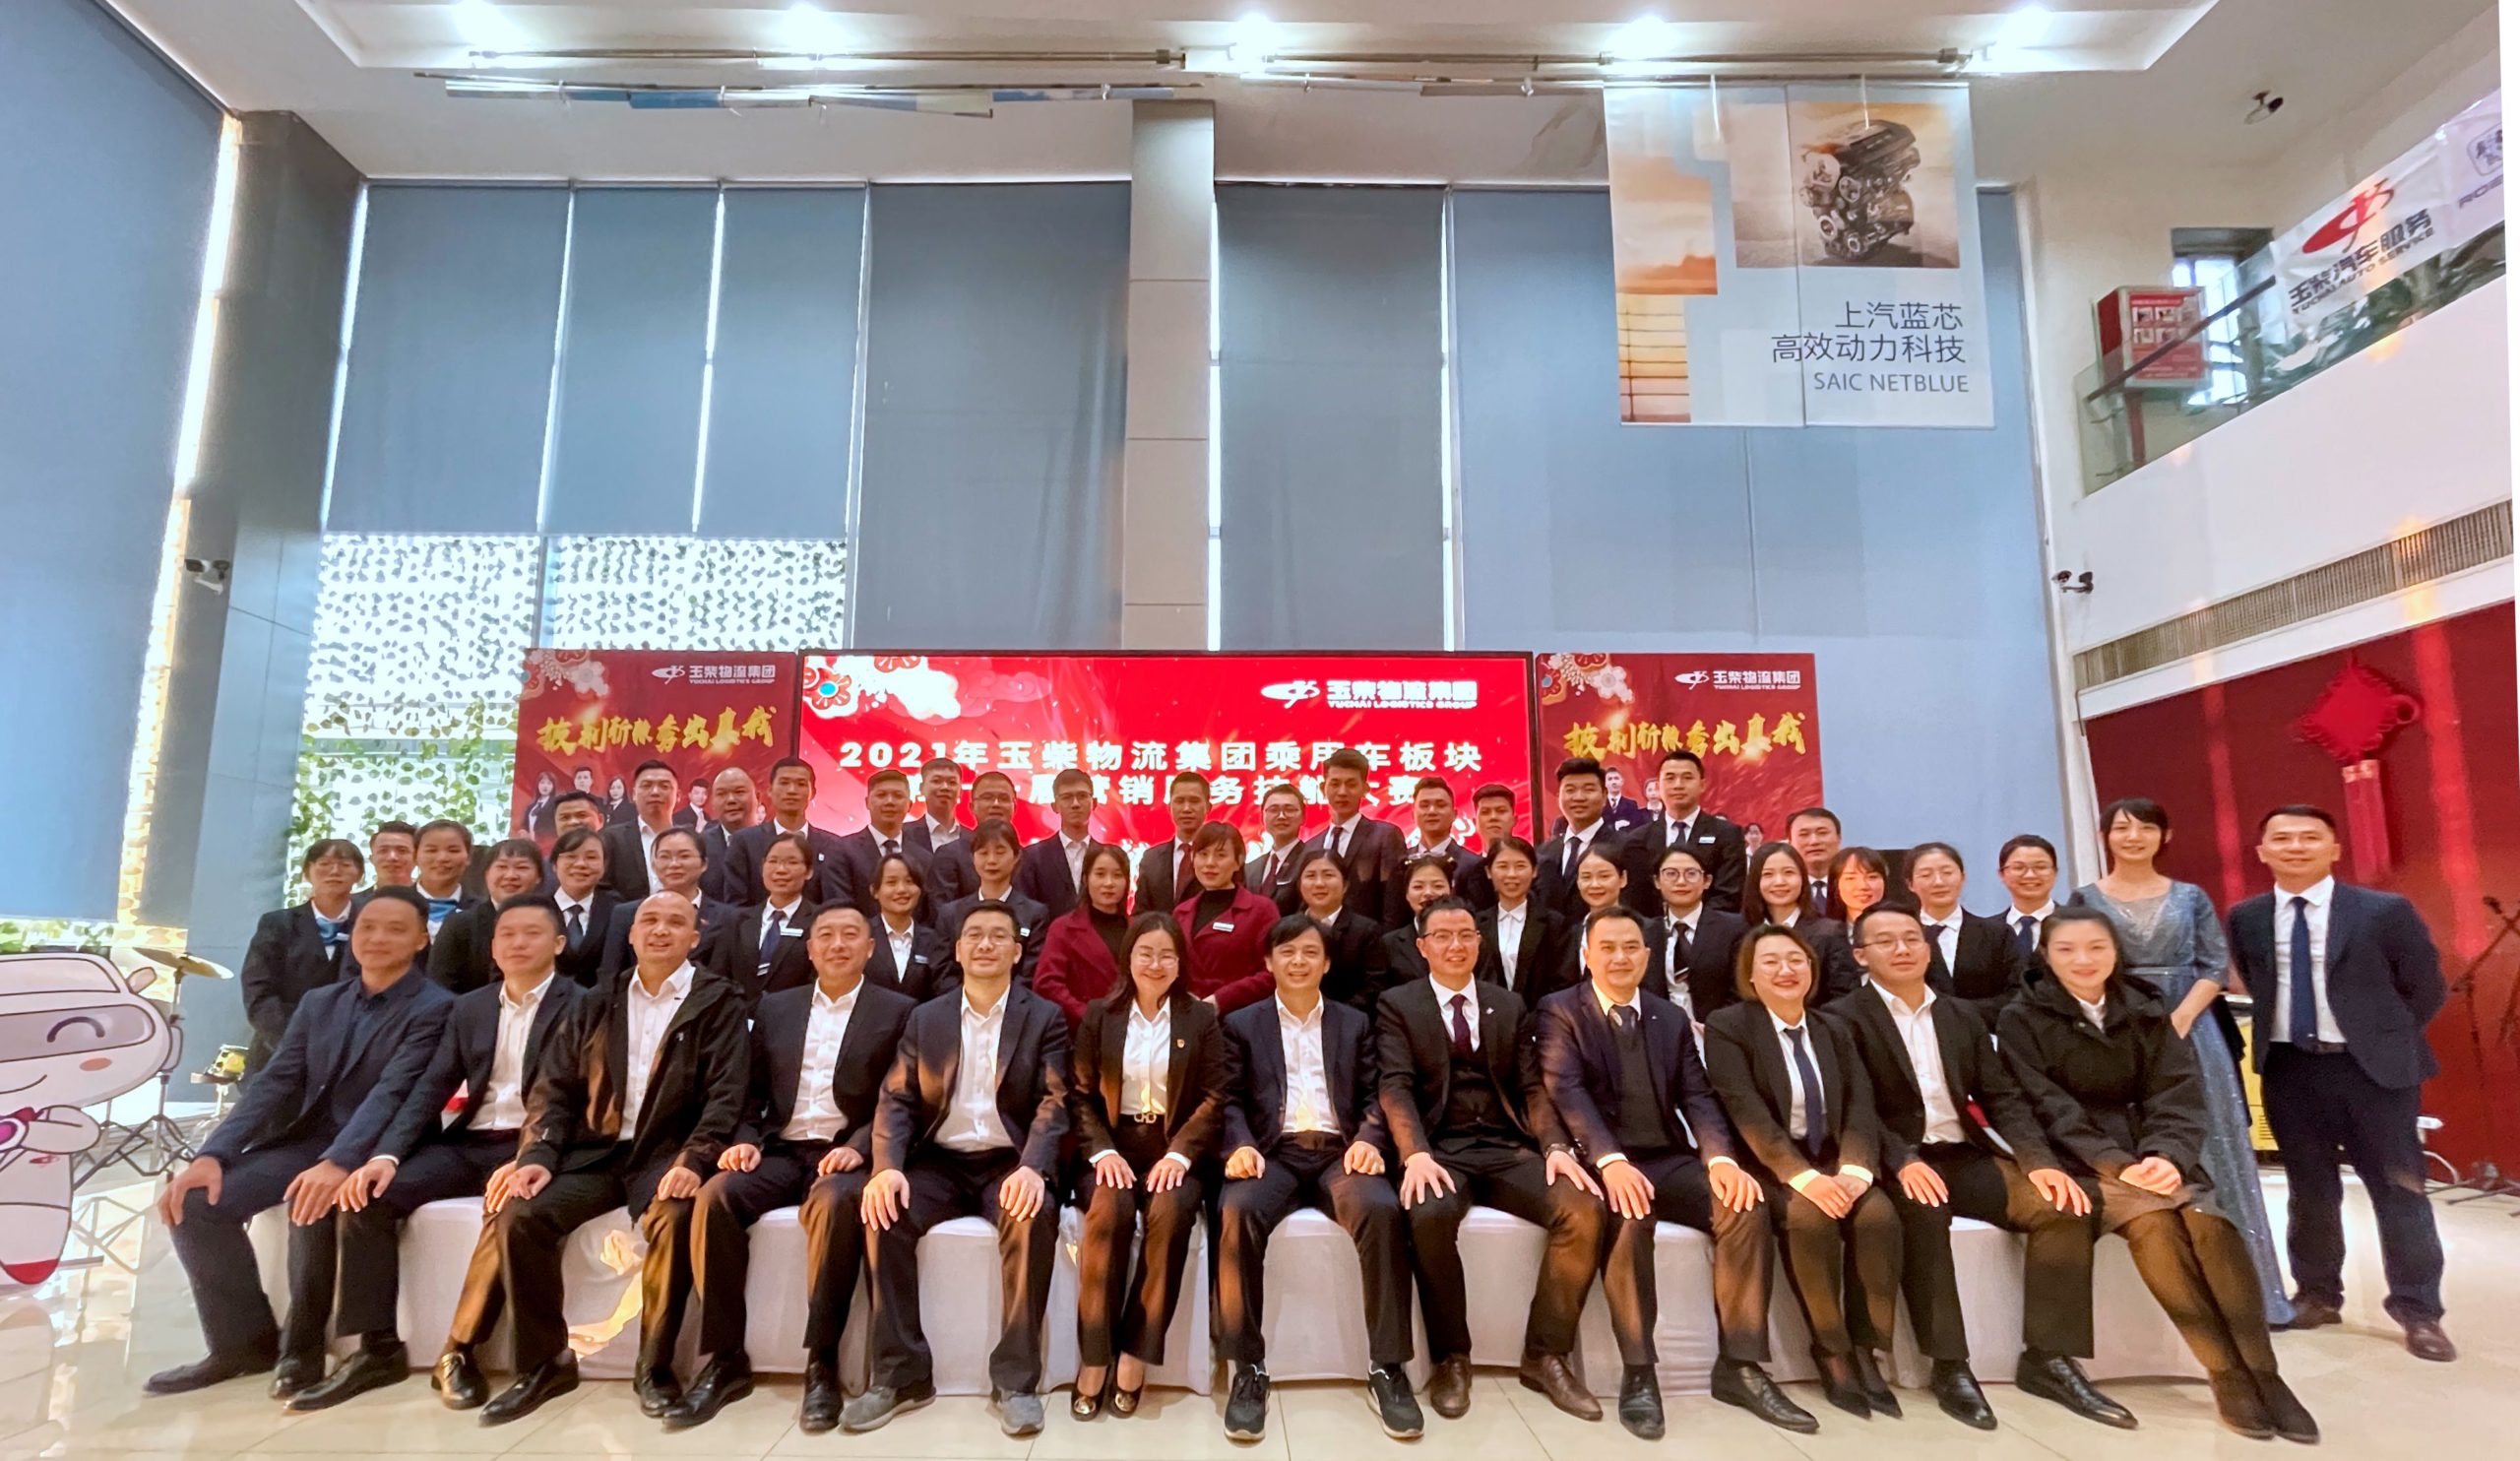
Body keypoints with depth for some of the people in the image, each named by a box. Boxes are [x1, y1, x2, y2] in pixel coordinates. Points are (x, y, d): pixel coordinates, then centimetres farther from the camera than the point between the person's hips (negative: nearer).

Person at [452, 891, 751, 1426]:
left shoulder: (719, 1003, 0)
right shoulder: (597, 1002, 13)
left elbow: (725, 1094, -8)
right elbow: (555, 1088, 9)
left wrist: (693, 1160, -23)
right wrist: (538, 1155, -8)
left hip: (666, 1152, -4)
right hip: (594, 1150, 4)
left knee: (675, 1219, -33)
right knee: (518, 1213, -21)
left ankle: (654, 1366, -11)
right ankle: (543, 1363, -3)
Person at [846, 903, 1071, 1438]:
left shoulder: (1045, 1018, 3)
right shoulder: (925, 1018, 11)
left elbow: (1054, 1103, -6)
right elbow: (897, 1101, 4)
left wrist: (1033, 1168, -25)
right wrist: (889, 1166, -15)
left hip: (1011, 1161, -2)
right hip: (939, 1161, 3)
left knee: (1034, 1217, -32)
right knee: (885, 1216, -25)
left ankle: (1016, 1379, -19)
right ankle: (900, 1373, -11)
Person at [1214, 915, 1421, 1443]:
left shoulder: (1355, 1023, 19)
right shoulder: (1241, 1023, 16)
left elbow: (1374, 1094, 10)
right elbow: (1232, 1099, 6)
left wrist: (1369, 1140, -11)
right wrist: (1241, 1144, -15)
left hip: (1338, 1151, 1)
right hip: (1274, 1152, 0)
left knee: (1382, 1210, -32)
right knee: (1237, 1212, -33)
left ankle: (1387, 1366, -20)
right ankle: (1249, 1368, -21)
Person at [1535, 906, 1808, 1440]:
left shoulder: (1672, 1019, 14)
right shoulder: (1560, 1011, 0)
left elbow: (1697, 1097, 5)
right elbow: (1567, 1093, -14)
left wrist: (1720, 1158, -16)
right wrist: (1611, 1161, -30)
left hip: (1672, 1160, 5)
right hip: (1605, 1163, -4)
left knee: (1746, 1207, -22)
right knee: (1630, 1217, -35)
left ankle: (1739, 1366, -9)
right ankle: (1638, 1374, -20)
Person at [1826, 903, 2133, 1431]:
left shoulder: (1962, 1017, 16)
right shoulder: (1844, 1017, -3)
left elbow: (2002, 1098, 9)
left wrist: (2039, 1160, -8)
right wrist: (1904, 1160, -27)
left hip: (1966, 1157, 6)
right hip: (1896, 1164, -6)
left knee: (2063, 1205, -17)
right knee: (1923, 1211, -36)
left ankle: (2048, 1358, -8)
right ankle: (1950, 1367, -24)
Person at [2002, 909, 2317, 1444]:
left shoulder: (2147, 1013, 10)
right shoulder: (2022, 1020, -3)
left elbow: (2178, 1095, 1)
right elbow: (2049, 1109, -10)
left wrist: (2167, 1155, -17)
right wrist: (2116, 1164, -22)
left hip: (2152, 1156, 4)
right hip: (2081, 1162, -3)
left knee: (2211, 1222, -25)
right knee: (2153, 1222, -29)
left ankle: (2262, 1372, -19)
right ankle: (2227, 1374, -20)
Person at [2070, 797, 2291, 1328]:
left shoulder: (2191, 897, 7)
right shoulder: (2085, 899, 3)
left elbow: (2216, 967, 1)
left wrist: (2178, 1019, -12)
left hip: (2191, 1031, 1)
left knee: (2208, 1153, 3)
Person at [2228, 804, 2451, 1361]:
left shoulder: (2385, 910, -5)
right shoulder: (2245, 918, 3)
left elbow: (2426, 988, 2)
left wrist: (2384, 1042, 1)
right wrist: (2276, 1036, 3)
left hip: (2371, 1068, -2)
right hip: (2288, 1070, 3)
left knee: (2398, 1188, 5)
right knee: (2309, 1190, 13)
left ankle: (2418, 1311, 18)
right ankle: (2317, 1294, 25)